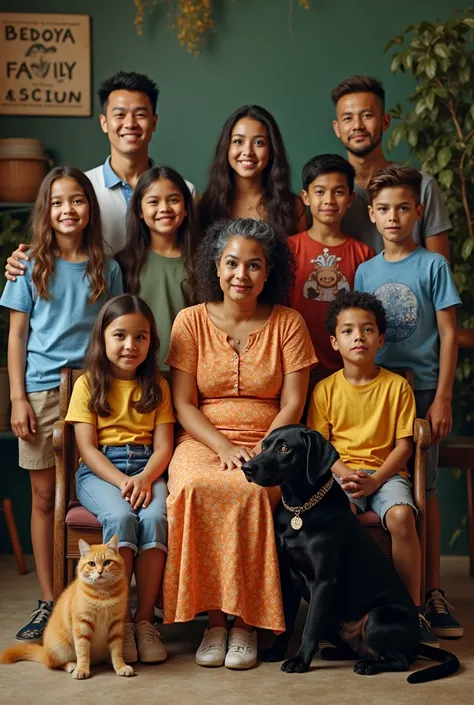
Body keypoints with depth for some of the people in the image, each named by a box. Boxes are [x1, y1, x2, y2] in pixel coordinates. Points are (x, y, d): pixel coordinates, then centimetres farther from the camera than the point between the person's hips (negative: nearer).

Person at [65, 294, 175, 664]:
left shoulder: (157, 386, 12)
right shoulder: (88, 384, 5)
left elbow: (163, 446, 4)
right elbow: (87, 447, -3)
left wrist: (144, 478, -16)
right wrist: (122, 481, -18)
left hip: (147, 470, 2)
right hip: (99, 471, -2)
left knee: (155, 518, -31)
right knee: (120, 517, -33)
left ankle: (145, 619, -21)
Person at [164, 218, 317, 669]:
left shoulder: (288, 323, 6)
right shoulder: (191, 321, 6)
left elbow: (292, 404, 1)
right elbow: (183, 403, 2)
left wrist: (262, 451, -15)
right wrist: (224, 447, -13)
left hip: (267, 442, -1)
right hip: (203, 441, 1)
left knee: (251, 490, -34)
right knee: (195, 487, -33)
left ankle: (246, 622, -21)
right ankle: (213, 618, -22)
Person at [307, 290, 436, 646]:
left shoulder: (397, 386, 3)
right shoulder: (325, 389, 6)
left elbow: (404, 444, 1)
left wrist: (374, 480, -13)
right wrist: (344, 473, -15)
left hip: (387, 472, 0)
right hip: (341, 473, 0)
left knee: (401, 516, -31)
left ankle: (413, 608, -17)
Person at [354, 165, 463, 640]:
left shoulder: (432, 266, -1)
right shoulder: (365, 271, 9)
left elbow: (448, 334, -2)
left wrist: (442, 399, -8)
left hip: (419, 388, -3)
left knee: (423, 490, 0)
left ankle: (432, 591, 9)